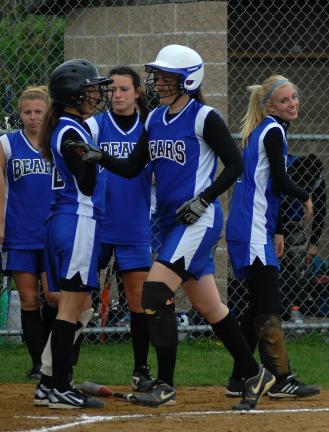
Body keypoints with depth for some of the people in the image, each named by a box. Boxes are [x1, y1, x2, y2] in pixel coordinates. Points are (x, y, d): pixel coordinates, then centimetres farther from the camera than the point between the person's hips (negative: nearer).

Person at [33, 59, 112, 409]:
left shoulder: (64, 128, 16)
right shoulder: (71, 131, -14)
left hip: (62, 221, 10)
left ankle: (49, 385, 13)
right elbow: (87, 185, -15)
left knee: (80, 306, 13)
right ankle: (59, 389, -6)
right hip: (78, 221, -10)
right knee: (72, 306, -7)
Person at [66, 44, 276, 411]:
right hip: (170, 222, 8)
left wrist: (203, 199, -16)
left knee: (156, 292, -17)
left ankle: (165, 386, -12)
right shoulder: (155, 119, 12)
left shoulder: (204, 118, -10)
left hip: (198, 220, -8)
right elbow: (131, 168, 12)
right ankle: (254, 374, 22)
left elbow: (235, 164, -9)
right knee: (207, 306, 10)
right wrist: (98, 157, -5)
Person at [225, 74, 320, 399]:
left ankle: (238, 380, 16)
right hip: (254, 231, -10)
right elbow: (279, 182, -15)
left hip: (244, 229, 10)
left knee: (259, 307, 13)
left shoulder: (262, 131, 19)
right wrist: (306, 198, 3)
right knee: (268, 308, -11)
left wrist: (276, 231, 22)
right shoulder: (273, 131, -10)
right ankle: (282, 380, -13)